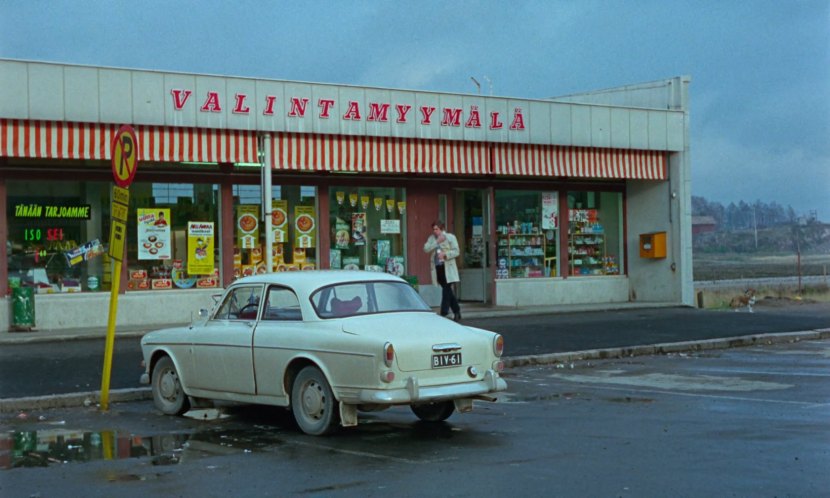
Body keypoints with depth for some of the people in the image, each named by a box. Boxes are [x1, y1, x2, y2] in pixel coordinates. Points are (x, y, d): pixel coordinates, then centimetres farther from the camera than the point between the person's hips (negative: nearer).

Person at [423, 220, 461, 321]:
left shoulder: (450, 237, 2)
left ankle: (444, 313, -10)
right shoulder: (431, 238, 13)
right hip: (437, 267, 5)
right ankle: (456, 311, 19)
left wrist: (445, 254, -17)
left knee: (446, 289, -11)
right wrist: (437, 242, -10)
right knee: (447, 290, 10)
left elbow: (456, 251, -3)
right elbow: (426, 249, -2)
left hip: (447, 267, -5)